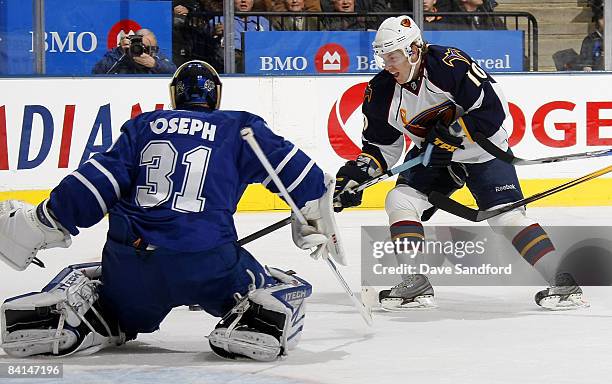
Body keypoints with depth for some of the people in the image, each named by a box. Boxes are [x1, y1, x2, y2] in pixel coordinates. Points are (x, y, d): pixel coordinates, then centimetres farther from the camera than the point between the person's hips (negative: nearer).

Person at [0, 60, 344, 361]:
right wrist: (319, 219, 24)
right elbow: (293, 168, 10)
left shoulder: (143, 126, 18)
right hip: (207, 261, -3)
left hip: (129, 260, 3)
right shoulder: (239, 127, 14)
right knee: (288, 292, 16)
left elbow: (98, 180, 9)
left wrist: (43, 223, 14)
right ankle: (252, 323, -17)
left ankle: (65, 312, -1)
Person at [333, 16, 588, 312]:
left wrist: (451, 135, -30)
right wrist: (357, 173, -12)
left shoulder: (449, 64, -28)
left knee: (506, 216, -17)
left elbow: (493, 108, -27)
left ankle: (562, 282, -15)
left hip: (482, 149, -6)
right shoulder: (382, 91, -10)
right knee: (400, 201, -13)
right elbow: (380, 145, 3)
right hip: (431, 155, 6)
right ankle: (416, 286, -10)